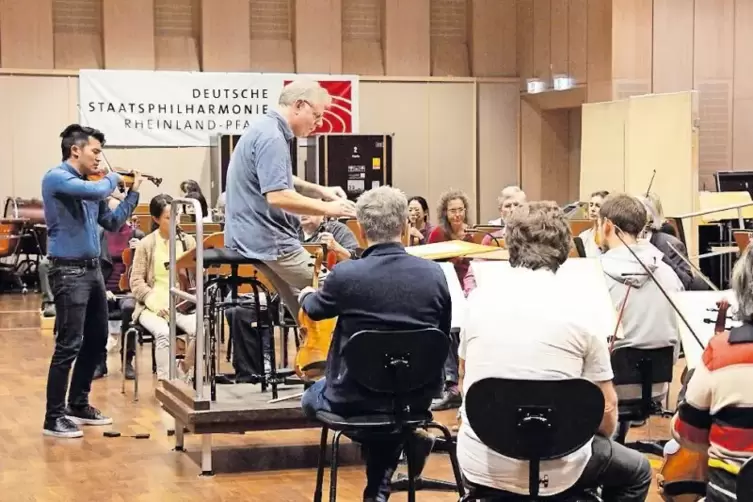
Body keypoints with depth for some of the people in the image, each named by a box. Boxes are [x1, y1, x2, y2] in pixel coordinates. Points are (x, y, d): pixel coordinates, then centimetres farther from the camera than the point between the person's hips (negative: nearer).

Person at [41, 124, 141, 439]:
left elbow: (113, 223, 19)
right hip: (69, 271, -9)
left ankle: (78, 405, 28)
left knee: (96, 340, 15)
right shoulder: (56, 178, -12)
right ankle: (54, 417, -2)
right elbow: (97, 191, -28)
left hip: (92, 269, 9)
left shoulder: (89, 185, 13)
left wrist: (133, 192, 13)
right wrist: (112, 178, -7)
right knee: (69, 345, -9)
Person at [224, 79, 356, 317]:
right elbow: (277, 196, -29)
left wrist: (319, 190, 13)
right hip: (268, 239, -11)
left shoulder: (268, 130, 13)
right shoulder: (271, 137, -21)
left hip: (259, 234, 11)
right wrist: (327, 208, -21)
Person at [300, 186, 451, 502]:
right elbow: (443, 336, 6)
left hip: (357, 395, -3)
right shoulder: (434, 273, -9)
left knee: (312, 399, 30)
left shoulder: (344, 274, -17)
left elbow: (316, 310, 7)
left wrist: (306, 295, 32)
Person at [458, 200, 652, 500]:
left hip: (480, 466, 3)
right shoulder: (579, 314, -8)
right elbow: (607, 409, -3)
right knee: (637, 472, 26)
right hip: (553, 471, -3)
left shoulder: (478, 302, 0)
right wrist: (598, 440, 18)